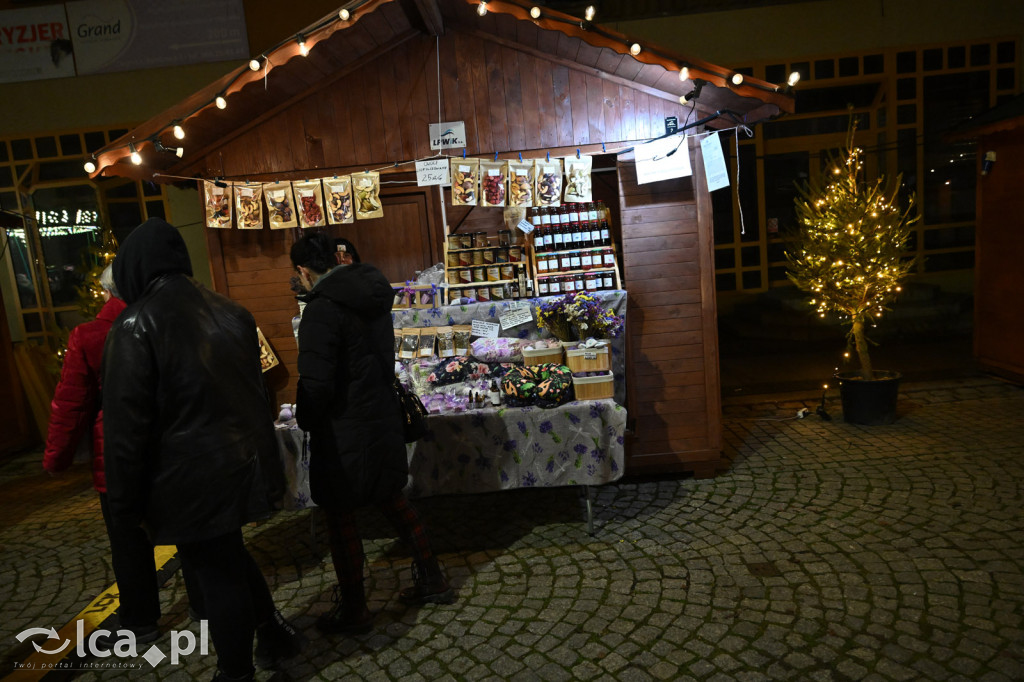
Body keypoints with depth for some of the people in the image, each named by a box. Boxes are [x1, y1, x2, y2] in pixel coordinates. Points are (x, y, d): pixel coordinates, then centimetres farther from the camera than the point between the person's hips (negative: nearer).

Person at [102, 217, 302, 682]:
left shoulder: (136, 325, -15)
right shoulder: (230, 312, 4)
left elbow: (126, 423, -15)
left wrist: (126, 504, -6)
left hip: (190, 482, -6)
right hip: (241, 466, 7)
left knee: (217, 573, 8)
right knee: (227, 556, 25)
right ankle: (274, 633, 35)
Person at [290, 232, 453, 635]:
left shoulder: (322, 309, -20)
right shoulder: (373, 292, 5)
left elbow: (316, 384, -23)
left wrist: (306, 420, -5)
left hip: (344, 429, -8)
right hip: (384, 417, 8)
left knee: (339, 515, 9)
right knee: (391, 499, 21)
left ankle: (353, 610, 25)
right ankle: (432, 581, 33)